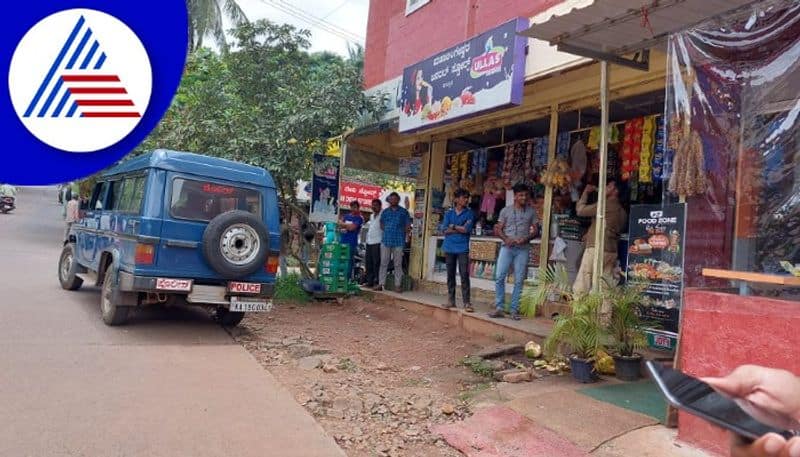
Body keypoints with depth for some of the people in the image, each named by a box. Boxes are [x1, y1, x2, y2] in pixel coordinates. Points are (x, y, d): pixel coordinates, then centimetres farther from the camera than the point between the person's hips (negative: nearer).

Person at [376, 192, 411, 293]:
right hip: (386, 240, 3)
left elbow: (408, 225, 6)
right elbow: (382, 224, 18)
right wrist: (388, 231, 6)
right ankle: (381, 283, 9)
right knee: (383, 263, 4)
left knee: (398, 264, 0)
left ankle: (398, 285, 5)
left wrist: (401, 233, 0)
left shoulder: (404, 211, 4)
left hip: (398, 241, -3)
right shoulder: (385, 212, 12)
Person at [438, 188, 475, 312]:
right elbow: (444, 230, -3)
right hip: (449, 247, 3)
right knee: (450, 275, 9)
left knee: (464, 275, -8)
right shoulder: (449, 212, 7)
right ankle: (451, 300, 18)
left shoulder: (469, 213, 2)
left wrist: (453, 226, -3)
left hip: (462, 248, -2)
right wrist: (461, 229, -8)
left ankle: (467, 302, -7)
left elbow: (467, 229, -10)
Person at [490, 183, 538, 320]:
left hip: (523, 249, 0)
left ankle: (514, 310, 7)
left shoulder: (531, 211, 9)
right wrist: (506, 239, -11)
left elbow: (535, 230, 8)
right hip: (507, 247, 0)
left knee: (519, 280, 0)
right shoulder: (505, 210, 8)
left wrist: (526, 239, -11)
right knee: (500, 277, -7)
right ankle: (499, 308, 1)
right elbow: (498, 229, 7)